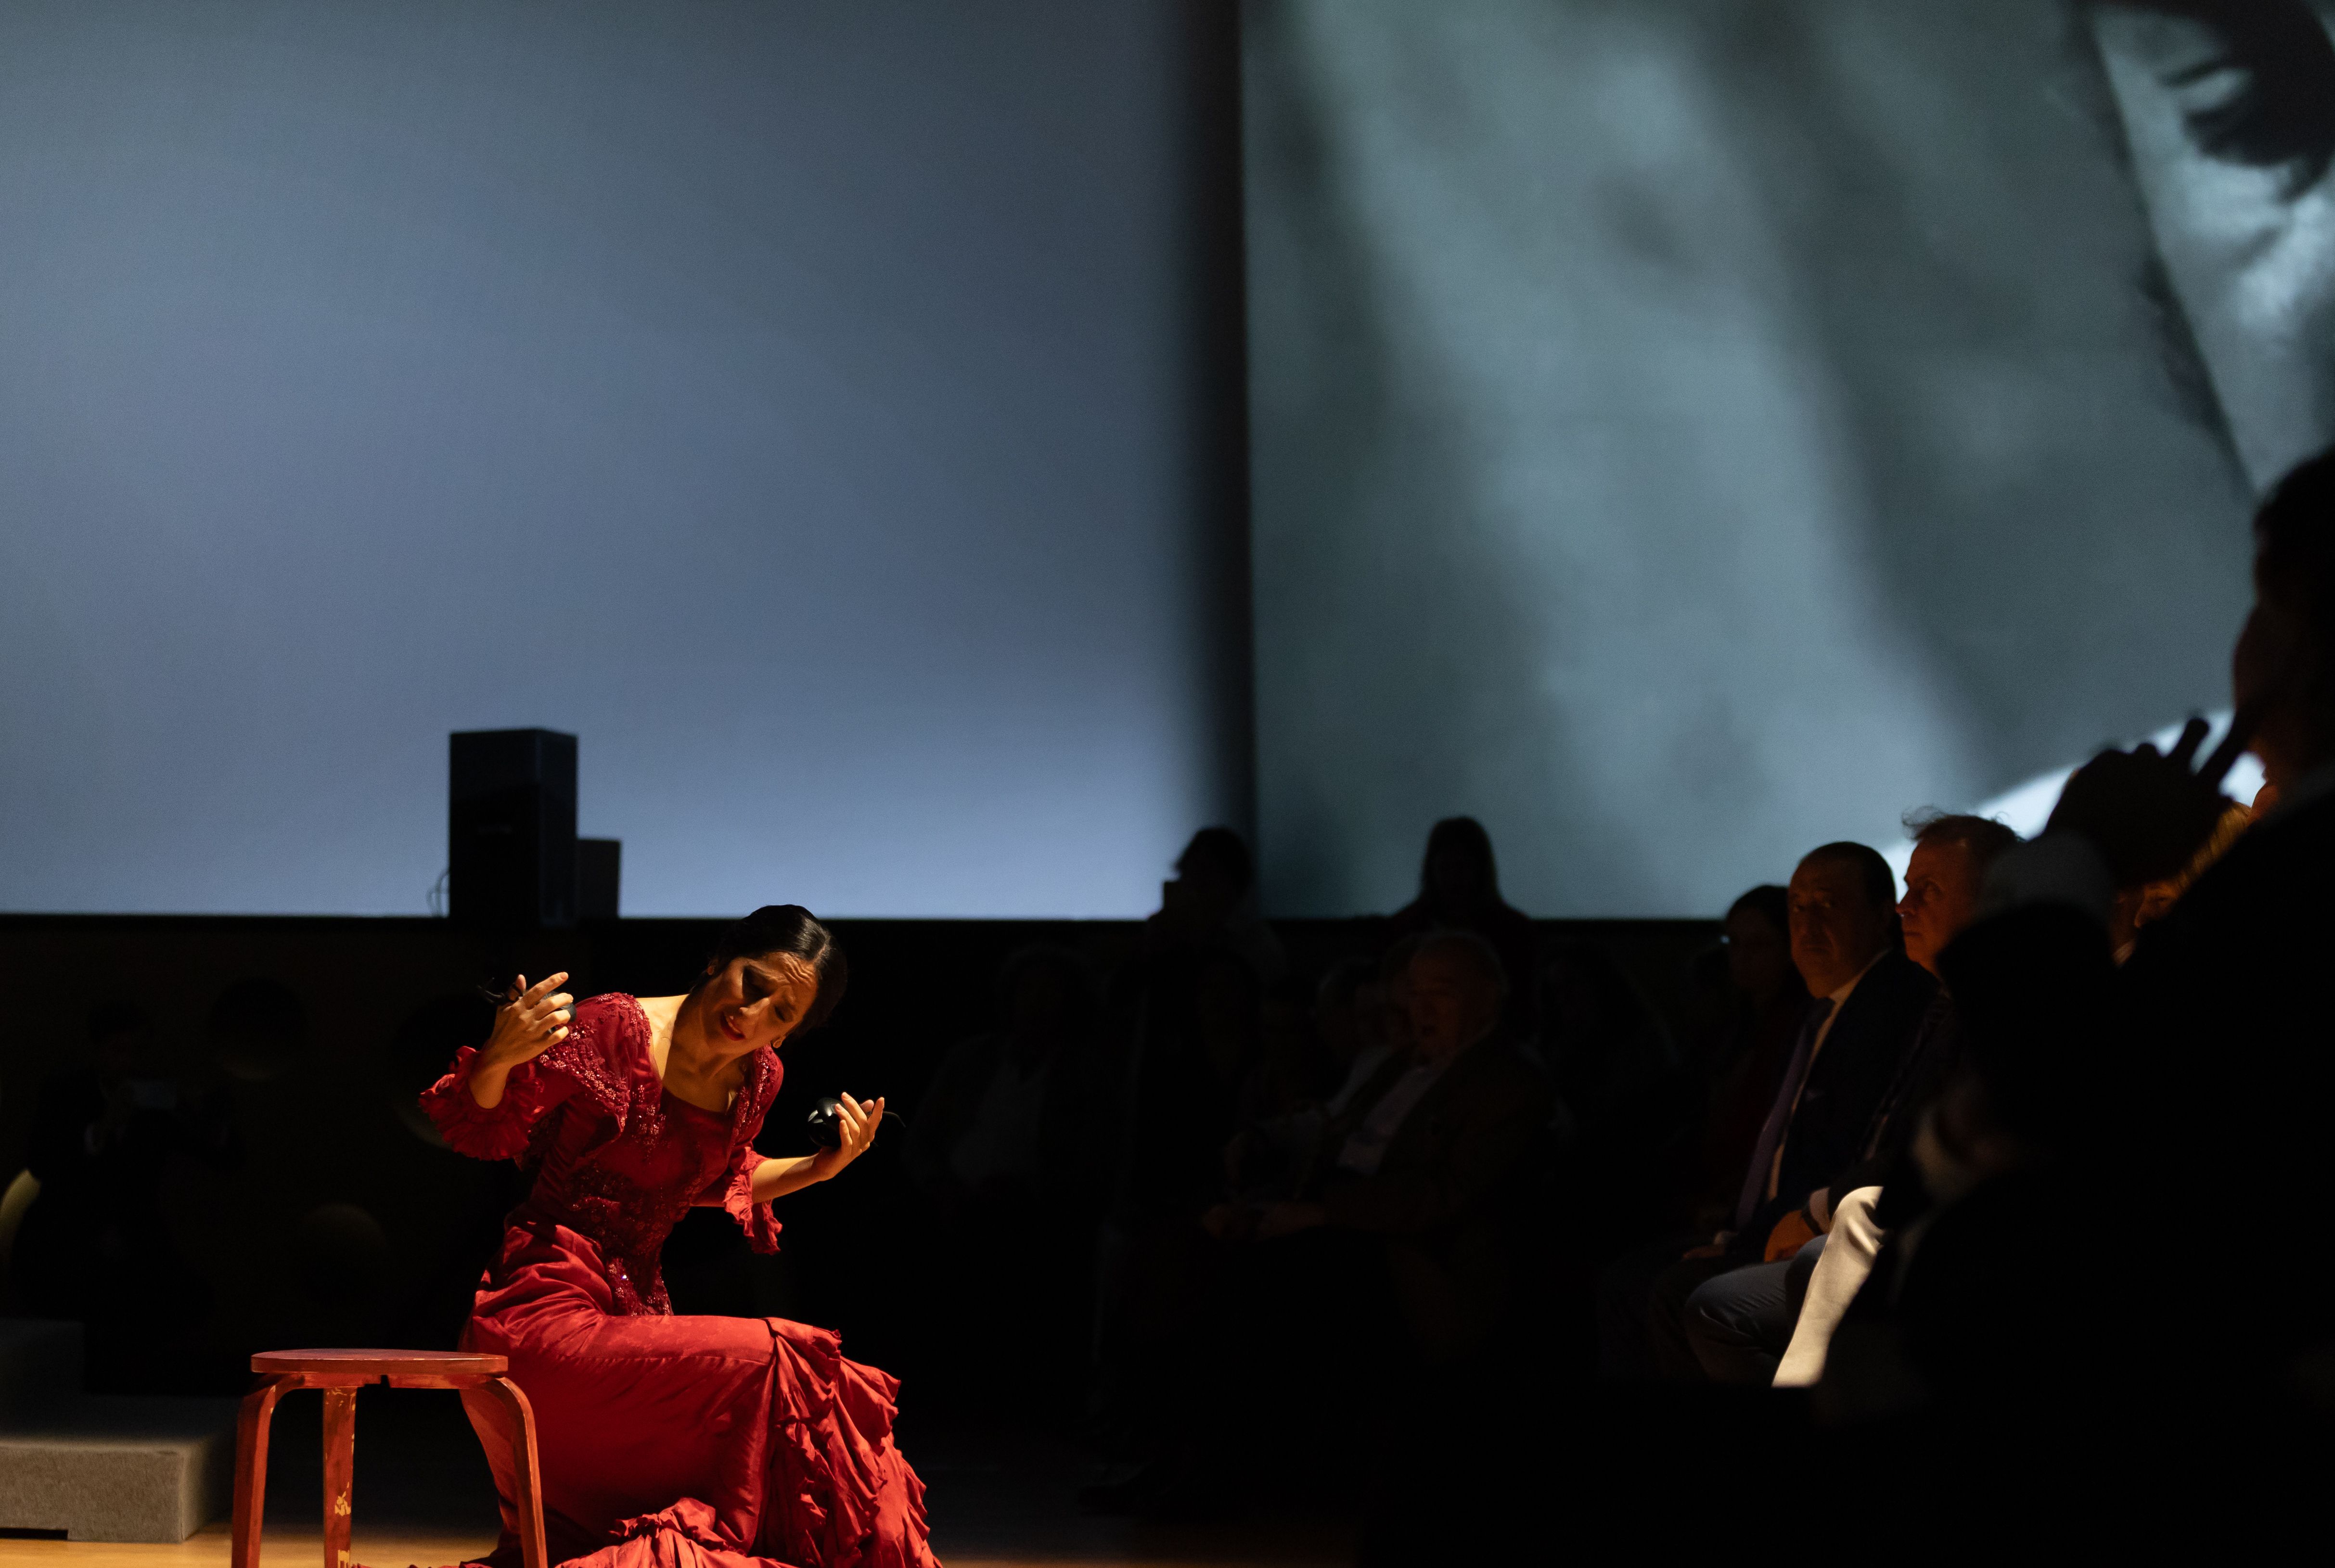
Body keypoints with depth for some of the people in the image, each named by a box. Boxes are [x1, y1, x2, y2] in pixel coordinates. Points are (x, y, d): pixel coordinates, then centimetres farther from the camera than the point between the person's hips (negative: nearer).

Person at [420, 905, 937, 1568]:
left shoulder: (756, 1078, 5)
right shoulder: (617, 1030, -14)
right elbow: (476, 1128, -8)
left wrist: (820, 1166, 10)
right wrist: (500, 1058, -29)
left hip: (633, 1313, 8)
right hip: (544, 1312, -8)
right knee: (772, 1362, -22)